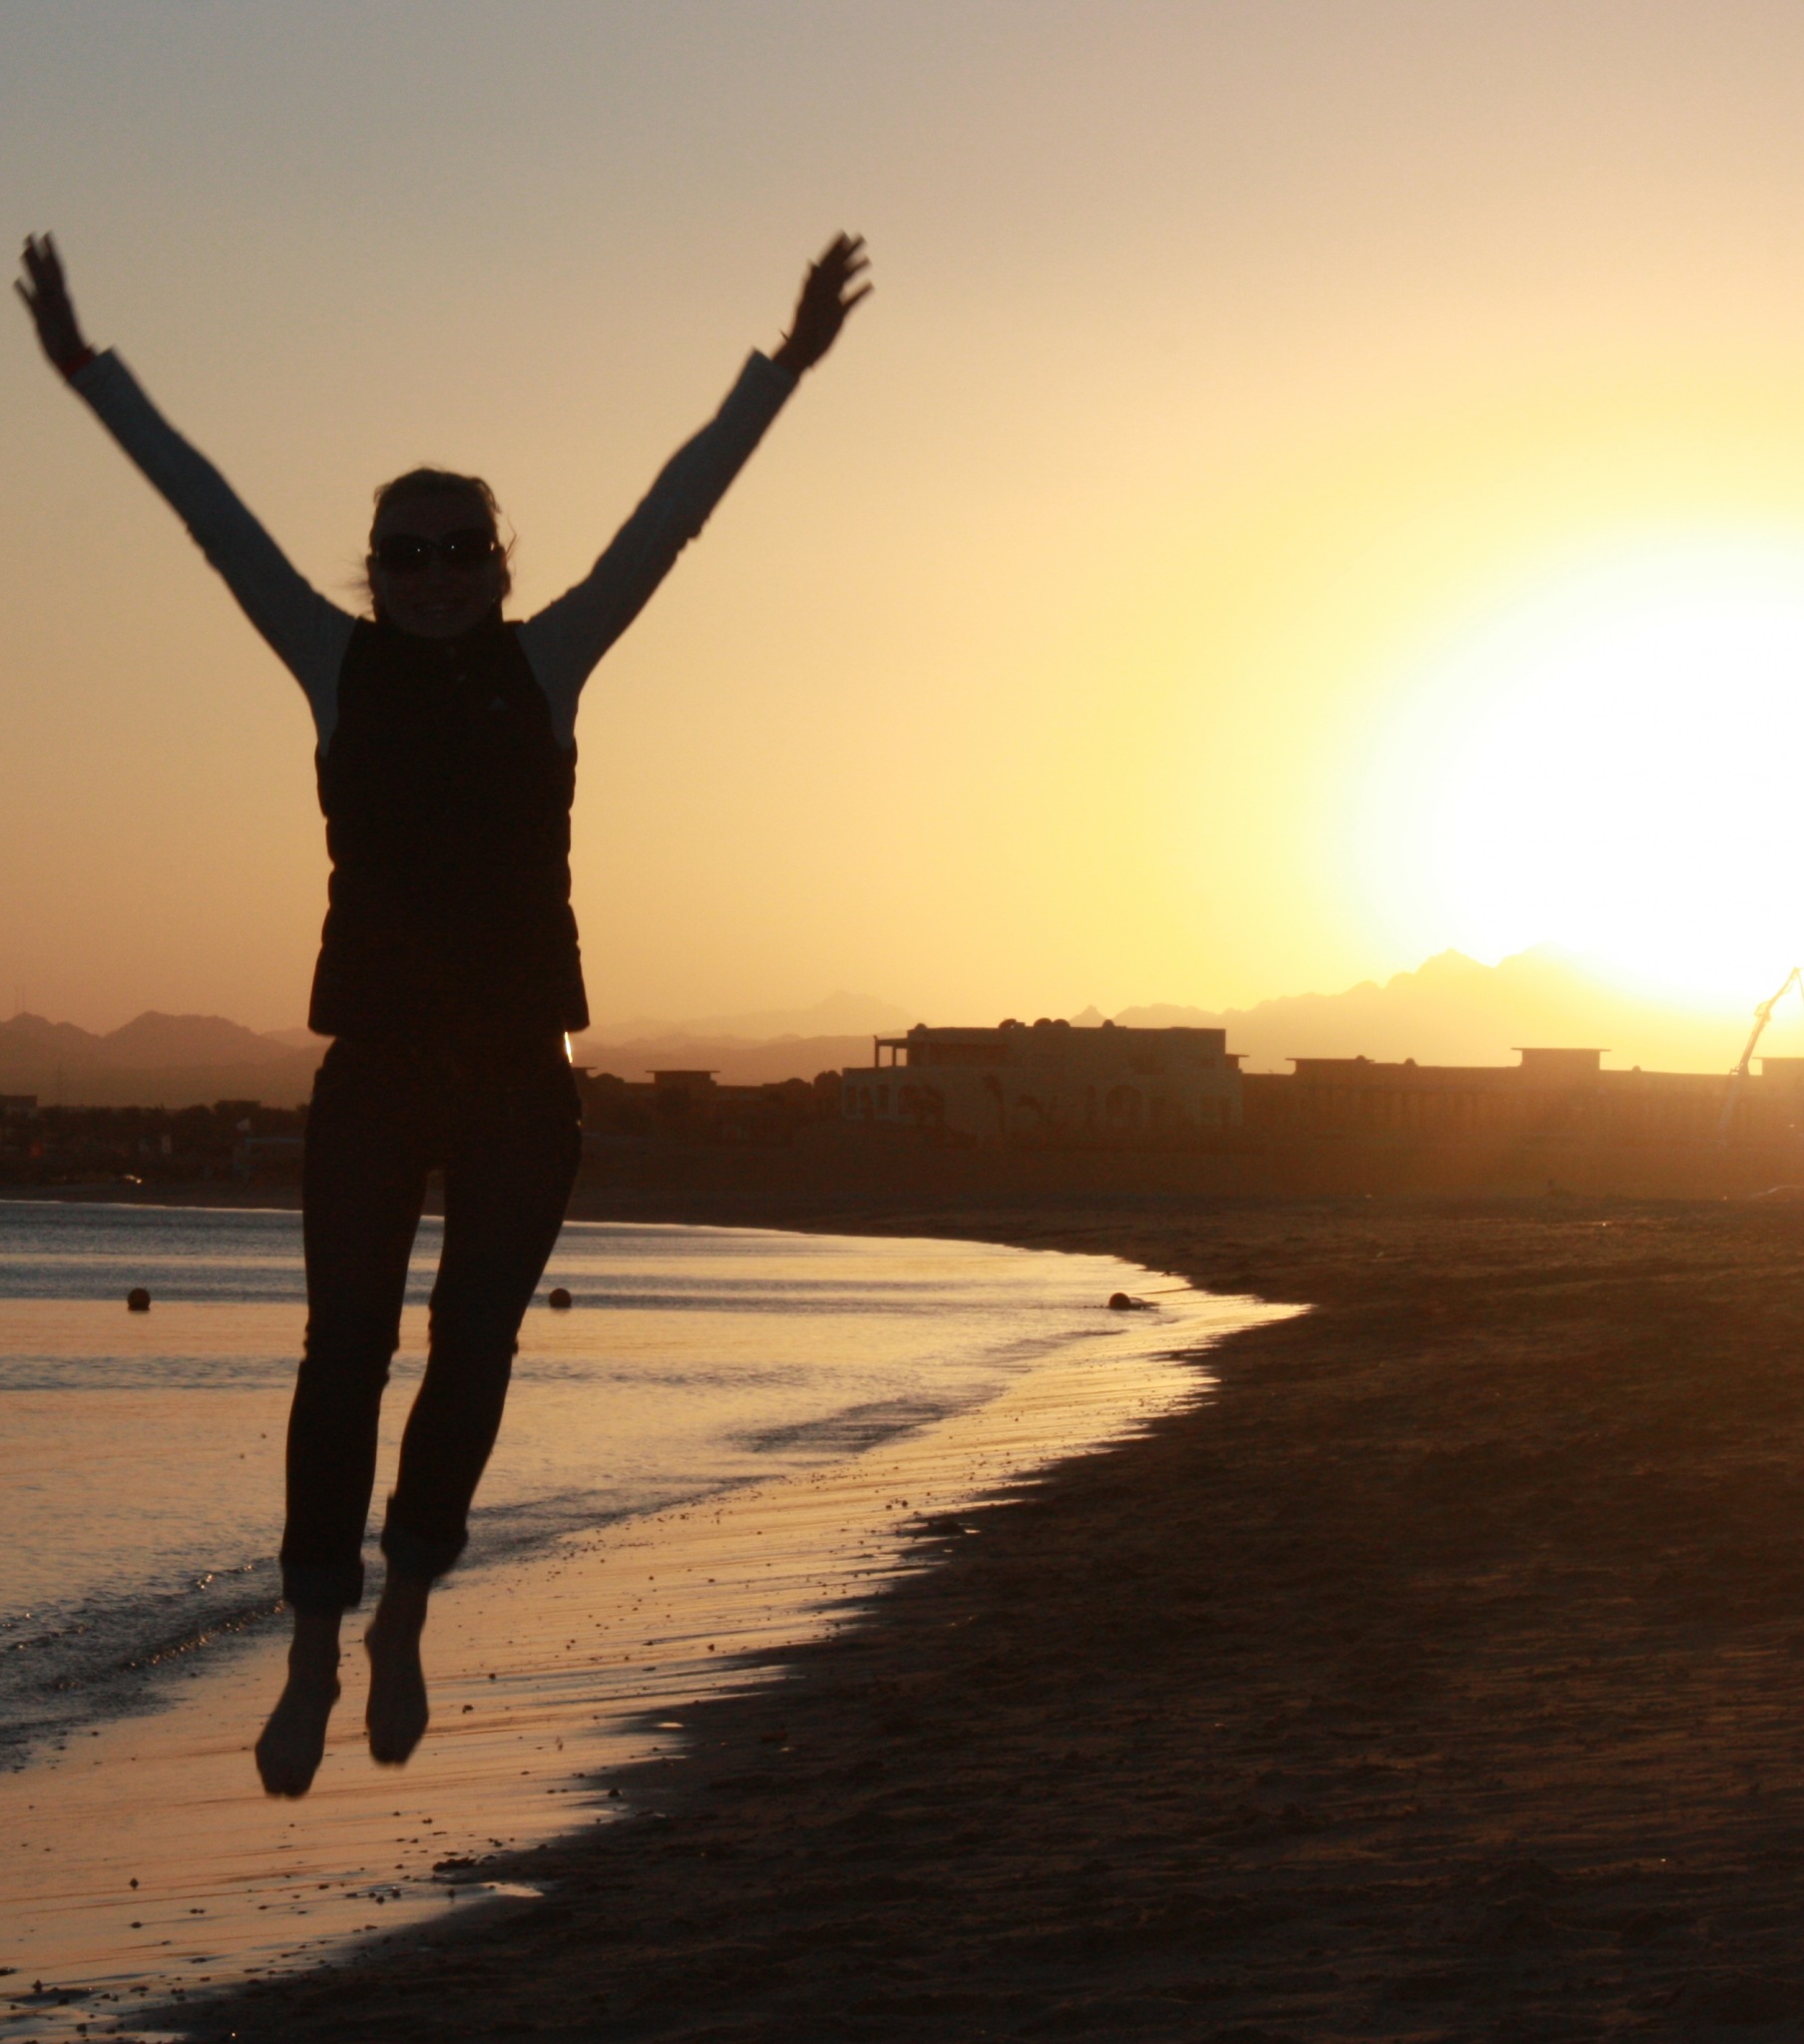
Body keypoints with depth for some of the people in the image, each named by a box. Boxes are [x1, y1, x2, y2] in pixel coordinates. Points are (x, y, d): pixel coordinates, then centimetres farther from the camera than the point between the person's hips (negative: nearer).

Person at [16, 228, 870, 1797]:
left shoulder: (546, 666, 7)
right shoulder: (341, 666, 6)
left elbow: (674, 511, 5)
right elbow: (215, 515, 6)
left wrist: (785, 369, 4)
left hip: (521, 1072, 1)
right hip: (374, 1064, -1)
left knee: (474, 1355, 2)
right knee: (347, 1349, -6)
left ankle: (404, 1613, 19)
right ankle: (317, 1650, -2)